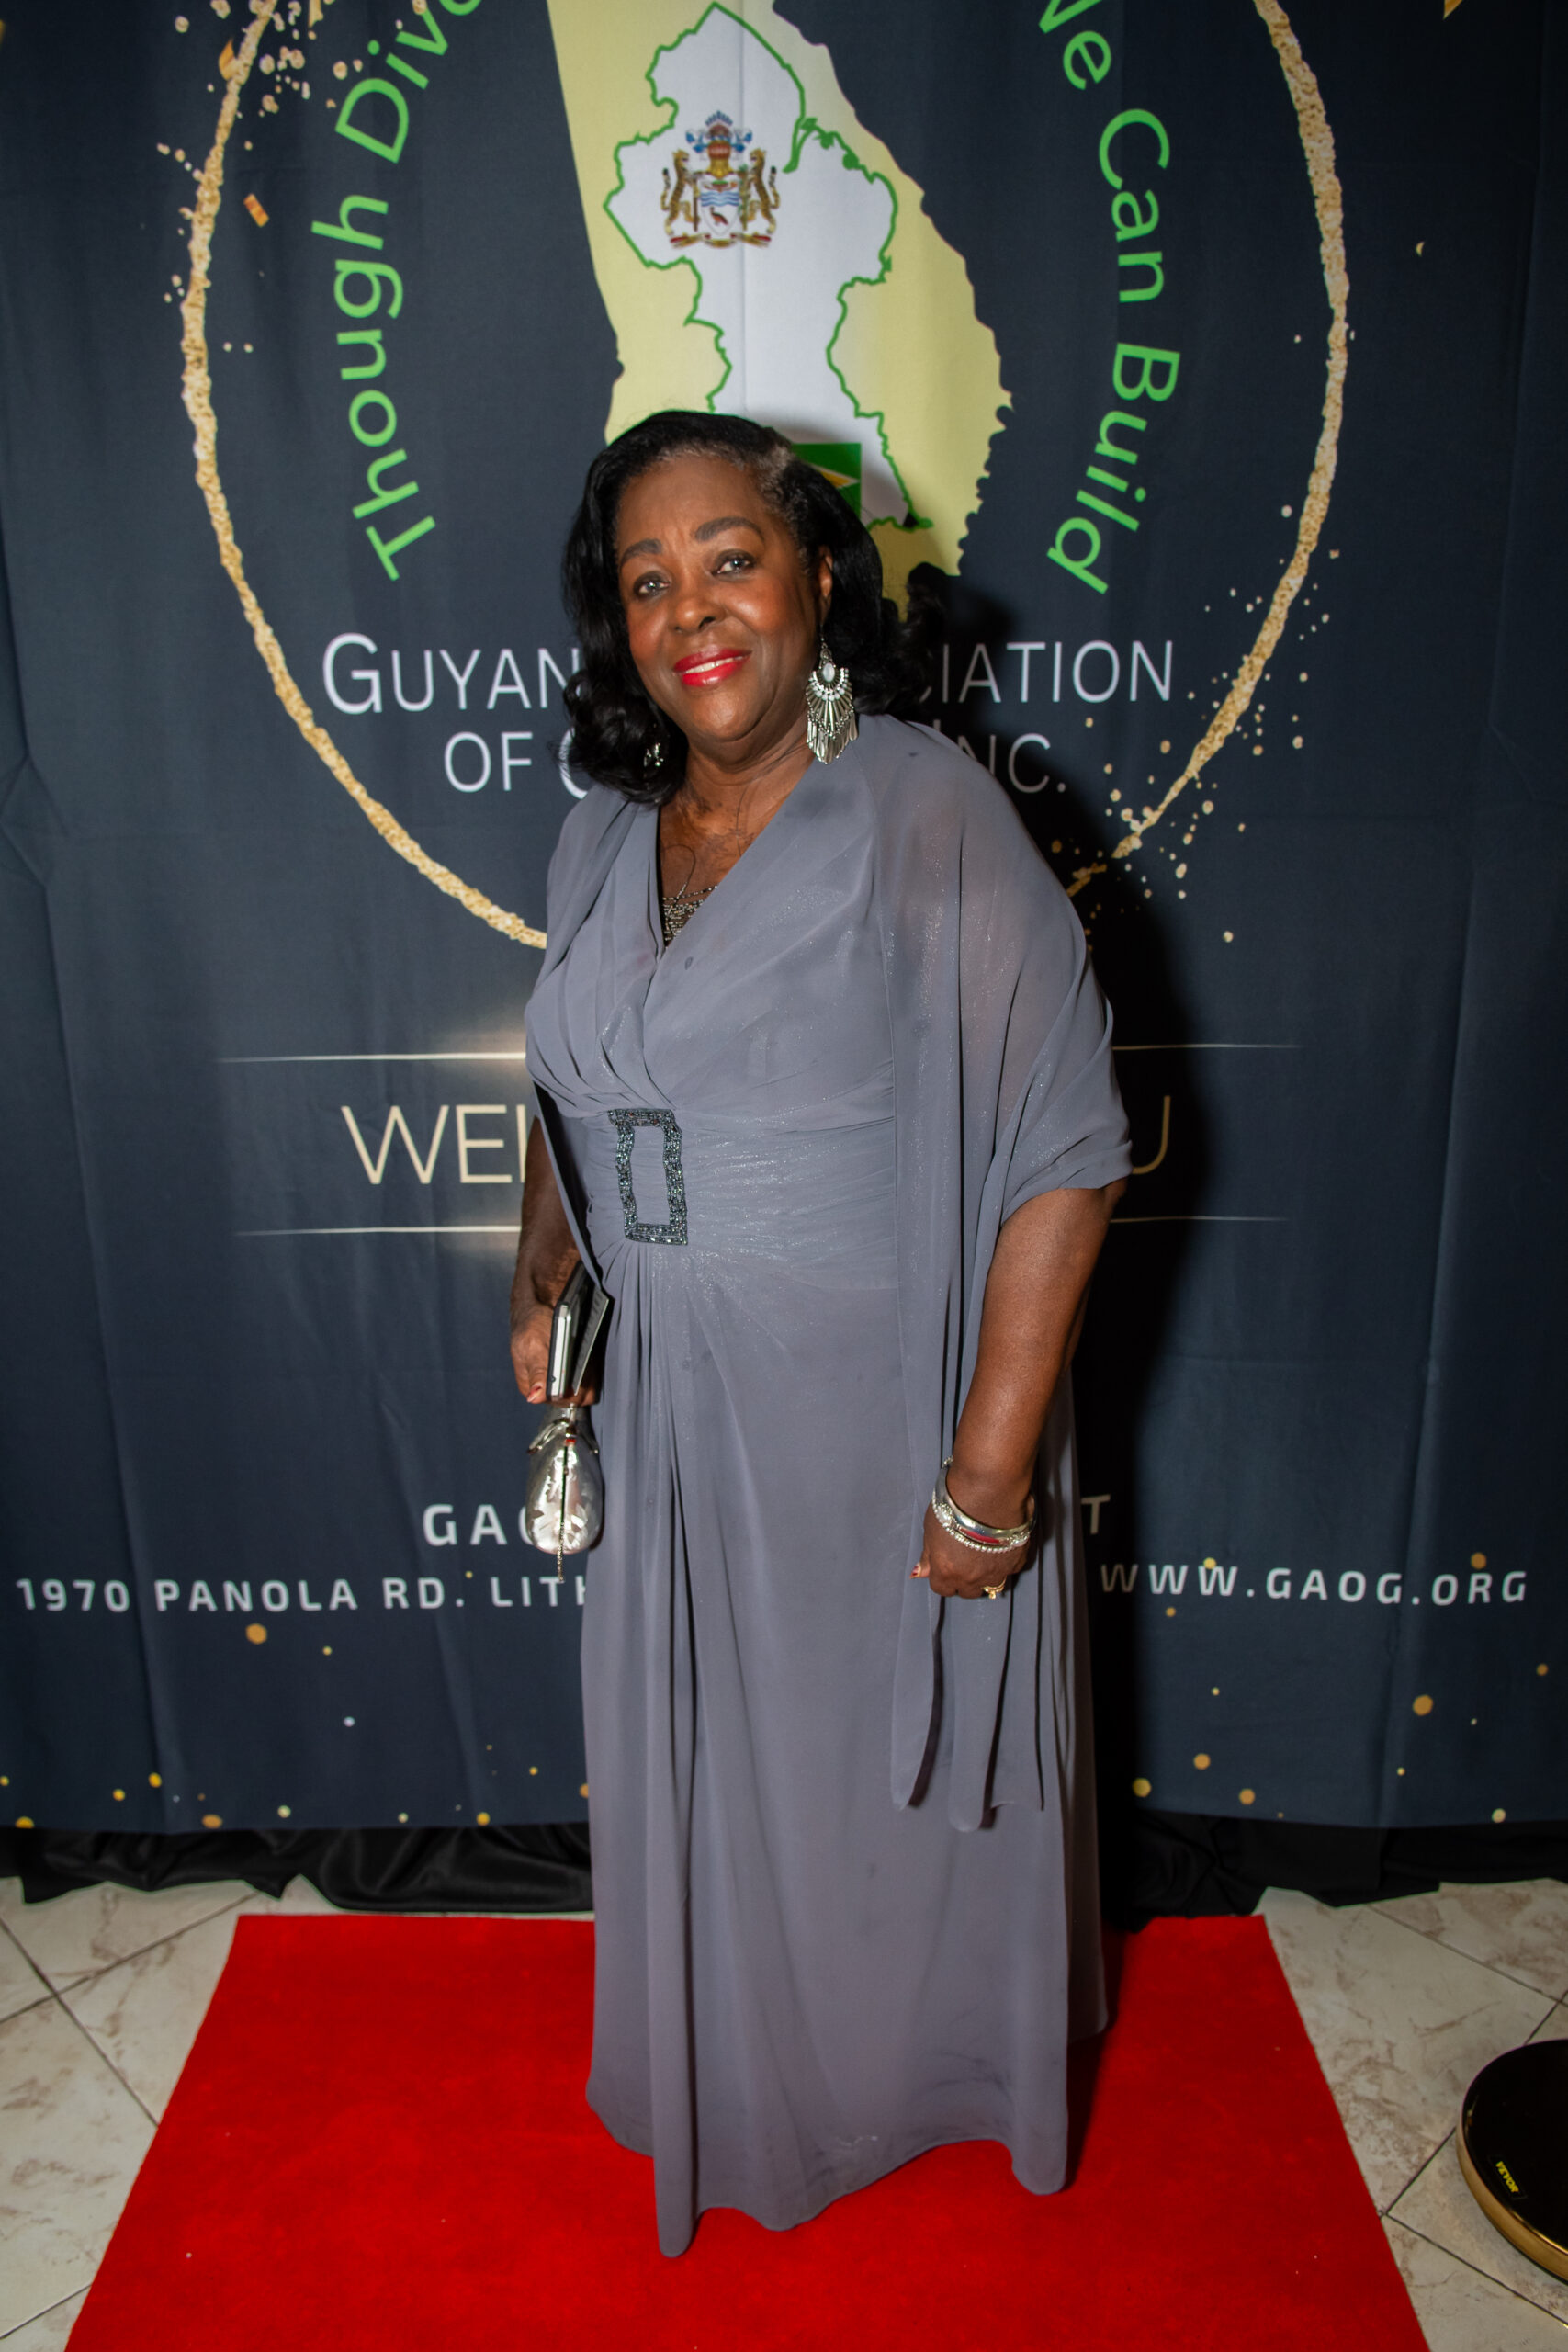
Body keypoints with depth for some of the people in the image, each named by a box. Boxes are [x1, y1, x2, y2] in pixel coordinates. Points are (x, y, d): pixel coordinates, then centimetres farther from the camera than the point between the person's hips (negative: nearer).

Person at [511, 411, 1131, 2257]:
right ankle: (736, 2081, 53)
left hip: (889, 1416, -5)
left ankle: (932, 2080, 49)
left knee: (906, 1761, 16)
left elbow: (1064, 1156, -19)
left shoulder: (929, 817, -17)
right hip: (674, 1419, 6)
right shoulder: (604, 837, 3)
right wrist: (542, 1287, 0)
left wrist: (990, 1469, -21)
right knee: (698, 1759, 22)